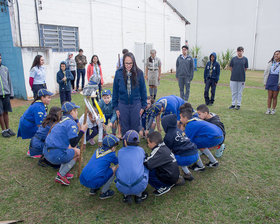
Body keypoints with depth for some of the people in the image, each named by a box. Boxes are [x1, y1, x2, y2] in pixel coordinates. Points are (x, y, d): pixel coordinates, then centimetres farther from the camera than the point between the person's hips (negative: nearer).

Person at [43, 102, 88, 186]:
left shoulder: (62, 121, 17)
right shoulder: (71, 123, -11)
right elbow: (74, 143, -16)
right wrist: (82, 131, -9)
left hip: (46, 152, 9)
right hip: (55, 155, -9)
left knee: (73, 148, 23)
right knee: (78, 152, 8)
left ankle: (63, 172, 19)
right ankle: (60, 176, 4)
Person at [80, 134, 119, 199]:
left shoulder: (97, 150, 16)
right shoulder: (111, 154, 0)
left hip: (82, 180, 7)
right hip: (94, 182, -7)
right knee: (114, 169, 8)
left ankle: (93, 189, 24)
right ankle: (103, 193, 12)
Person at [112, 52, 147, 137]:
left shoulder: (139, 73, -5)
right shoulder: (119, 73, -4)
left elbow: (143, 90, 2)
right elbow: (115, 90, 2)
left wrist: (143, 105, 2)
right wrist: (116, 107, 3)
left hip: (136, 104, 0)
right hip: (123, 104, 1)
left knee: (135, 127, 10)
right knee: (124, 129, 11)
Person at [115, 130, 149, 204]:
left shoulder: (120, 152, 11)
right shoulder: (141, 150, 10)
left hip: (122, 187, 1)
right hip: (139, 186, -1)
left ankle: (127, 195, 17)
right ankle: (139, 195, 21)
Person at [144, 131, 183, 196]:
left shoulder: (158, 151, -21)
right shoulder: (164, 147, 5)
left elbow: (147, 164, -30)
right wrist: (146, 157, 5)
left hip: (169, 178, -9)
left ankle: (164, 187, -3)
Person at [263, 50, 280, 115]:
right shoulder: (270, 63, 9)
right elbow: (266, 72, 11)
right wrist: (265, 82, 6)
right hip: (270, 81, 2)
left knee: (275, 97, 3)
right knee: (269, 96, 5)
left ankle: (273, 109, 14)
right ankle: (268, 109, 12)